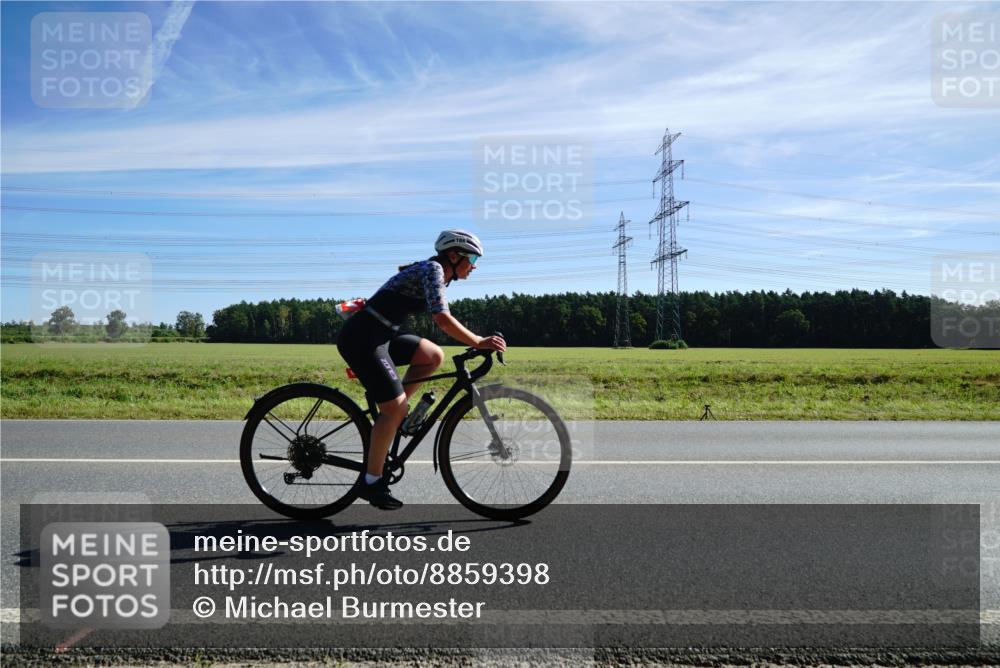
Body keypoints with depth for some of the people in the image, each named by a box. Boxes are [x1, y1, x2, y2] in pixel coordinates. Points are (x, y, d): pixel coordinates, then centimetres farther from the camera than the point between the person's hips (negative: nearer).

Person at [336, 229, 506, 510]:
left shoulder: (438, 276, 18)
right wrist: (479, 343, -18)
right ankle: (371, 482, 2)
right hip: (362, 338, -9)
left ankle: (389, 413, 10)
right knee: (396, 408, -10)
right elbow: (443, 320, -21)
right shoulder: (433, 269, -11)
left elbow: (442, 320, 21)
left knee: (434, 356, 3)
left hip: (380, 336, 9)